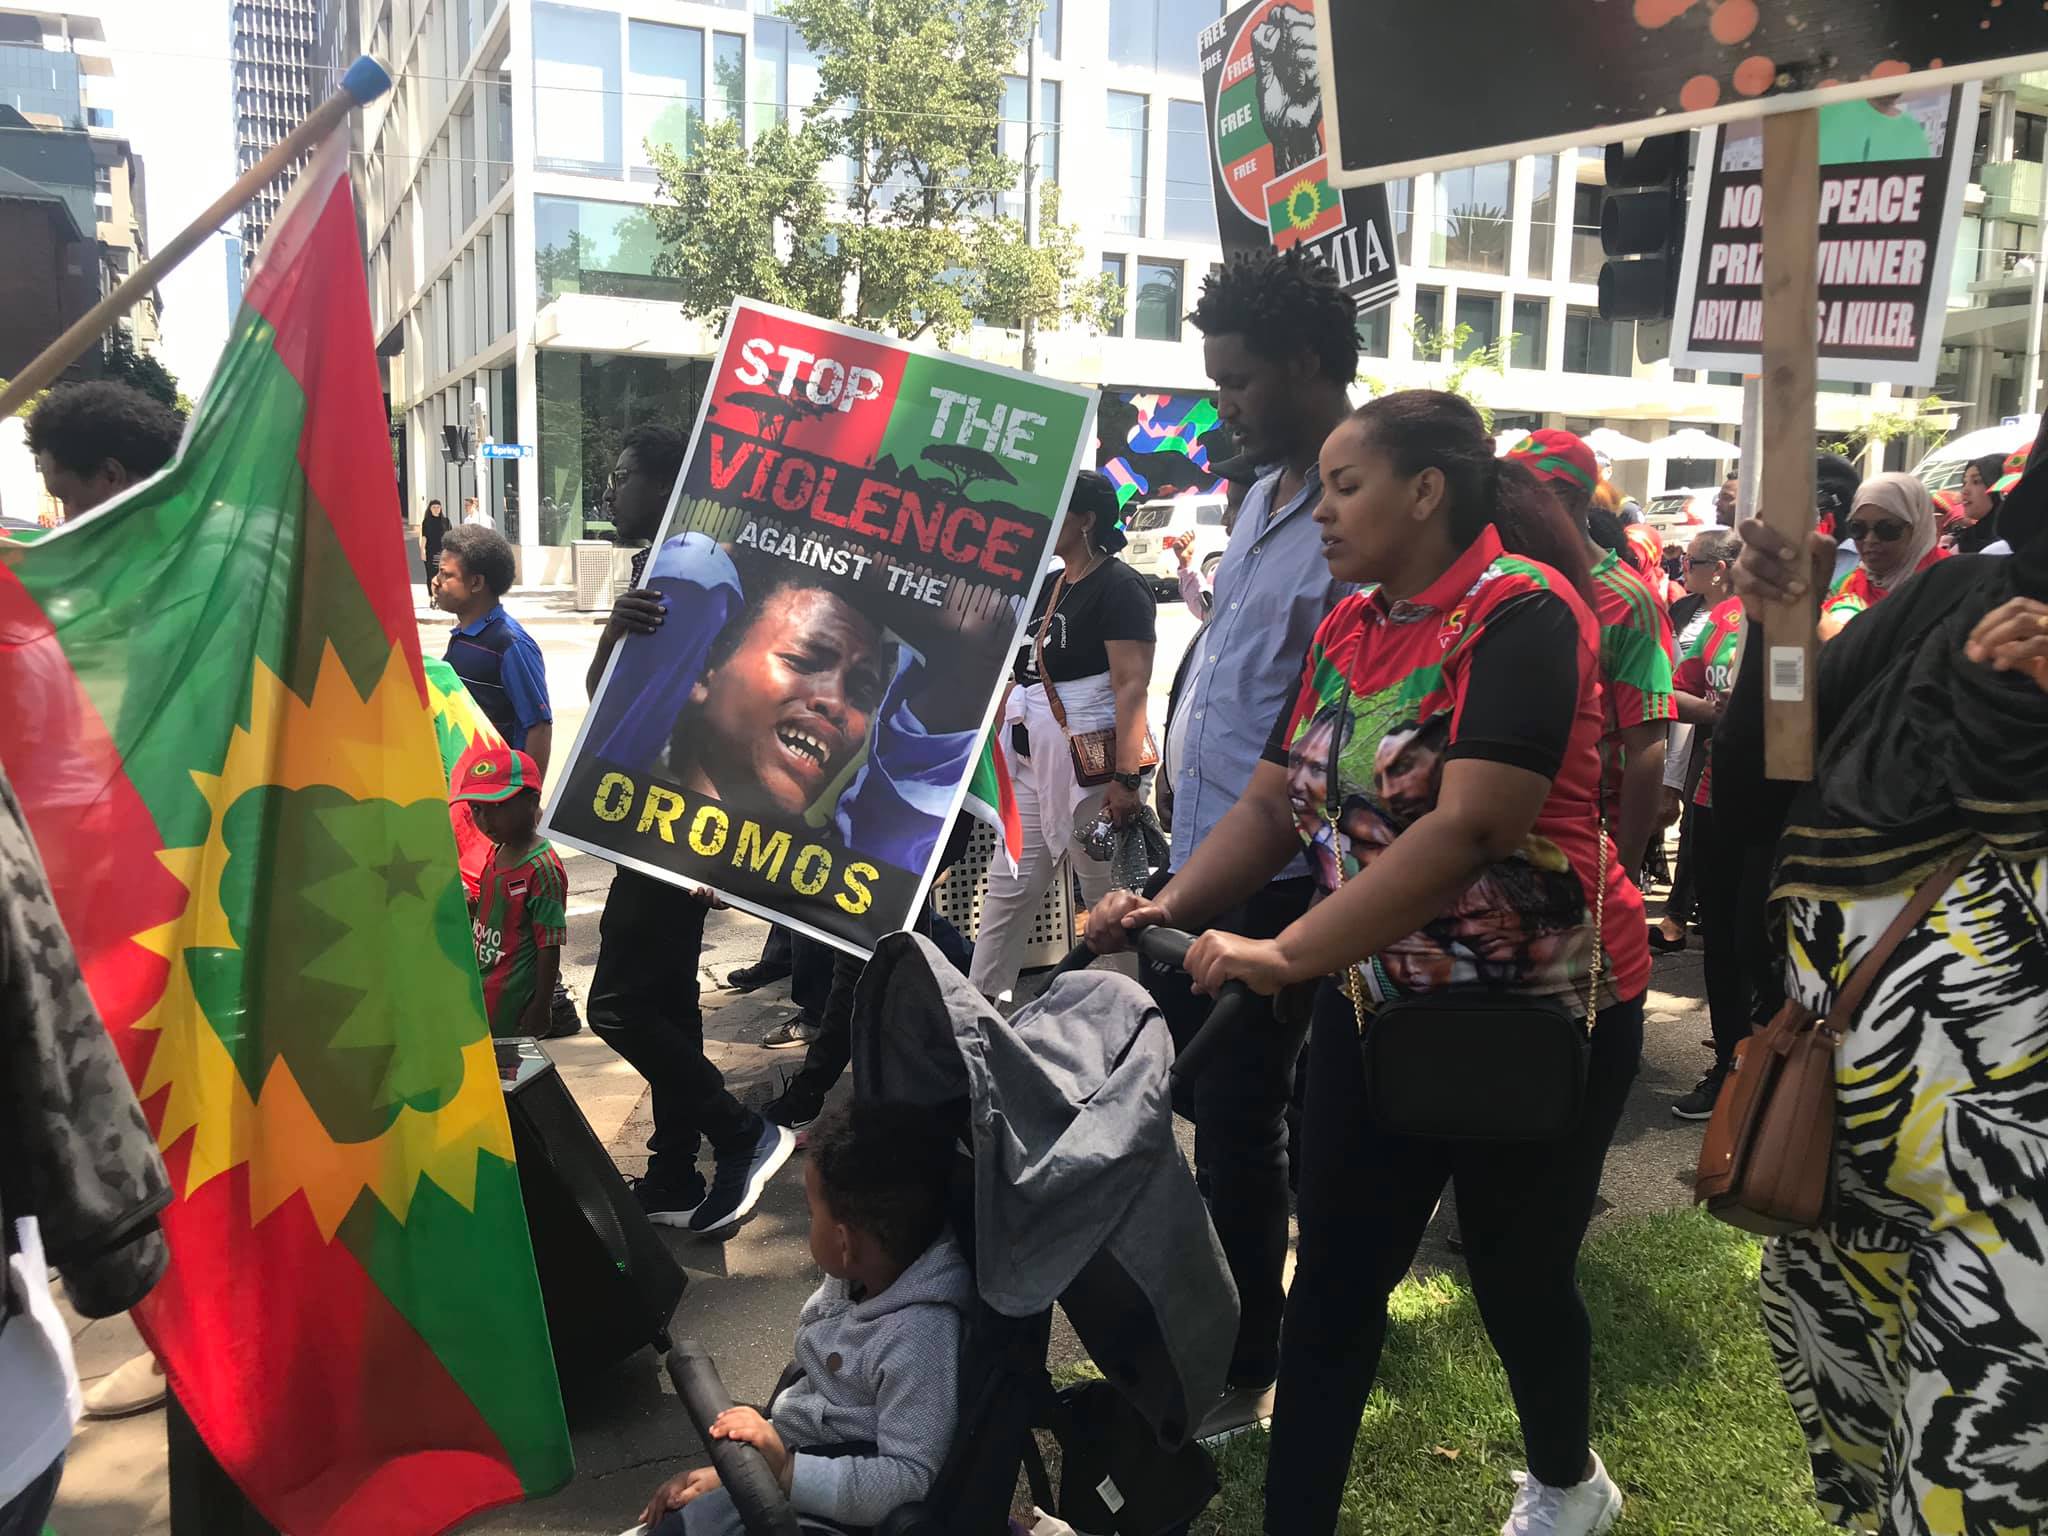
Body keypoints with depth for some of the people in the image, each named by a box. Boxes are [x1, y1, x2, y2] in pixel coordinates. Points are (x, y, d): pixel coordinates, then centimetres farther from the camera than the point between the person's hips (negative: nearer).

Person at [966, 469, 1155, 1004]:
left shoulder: (1119, 586, -8)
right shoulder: (1047, 588, 18)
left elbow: (1132, 686, -16)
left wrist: (1126, 777, -23)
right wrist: (992, 746, 17)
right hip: (1034, 760, 8)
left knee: (1111, 896, -1)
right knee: (1009, 886, 8)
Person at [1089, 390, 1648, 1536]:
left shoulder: (1524, 611, -19)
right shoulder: (1349, 628, 4)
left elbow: (1471, 829, -30)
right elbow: (1271, 804, 3)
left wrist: (1288, 954, -34)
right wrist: (1169, 907, -13)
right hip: (1379, 999, 6)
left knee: (1519, 1274, 15)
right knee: (1334, 1280, 8)